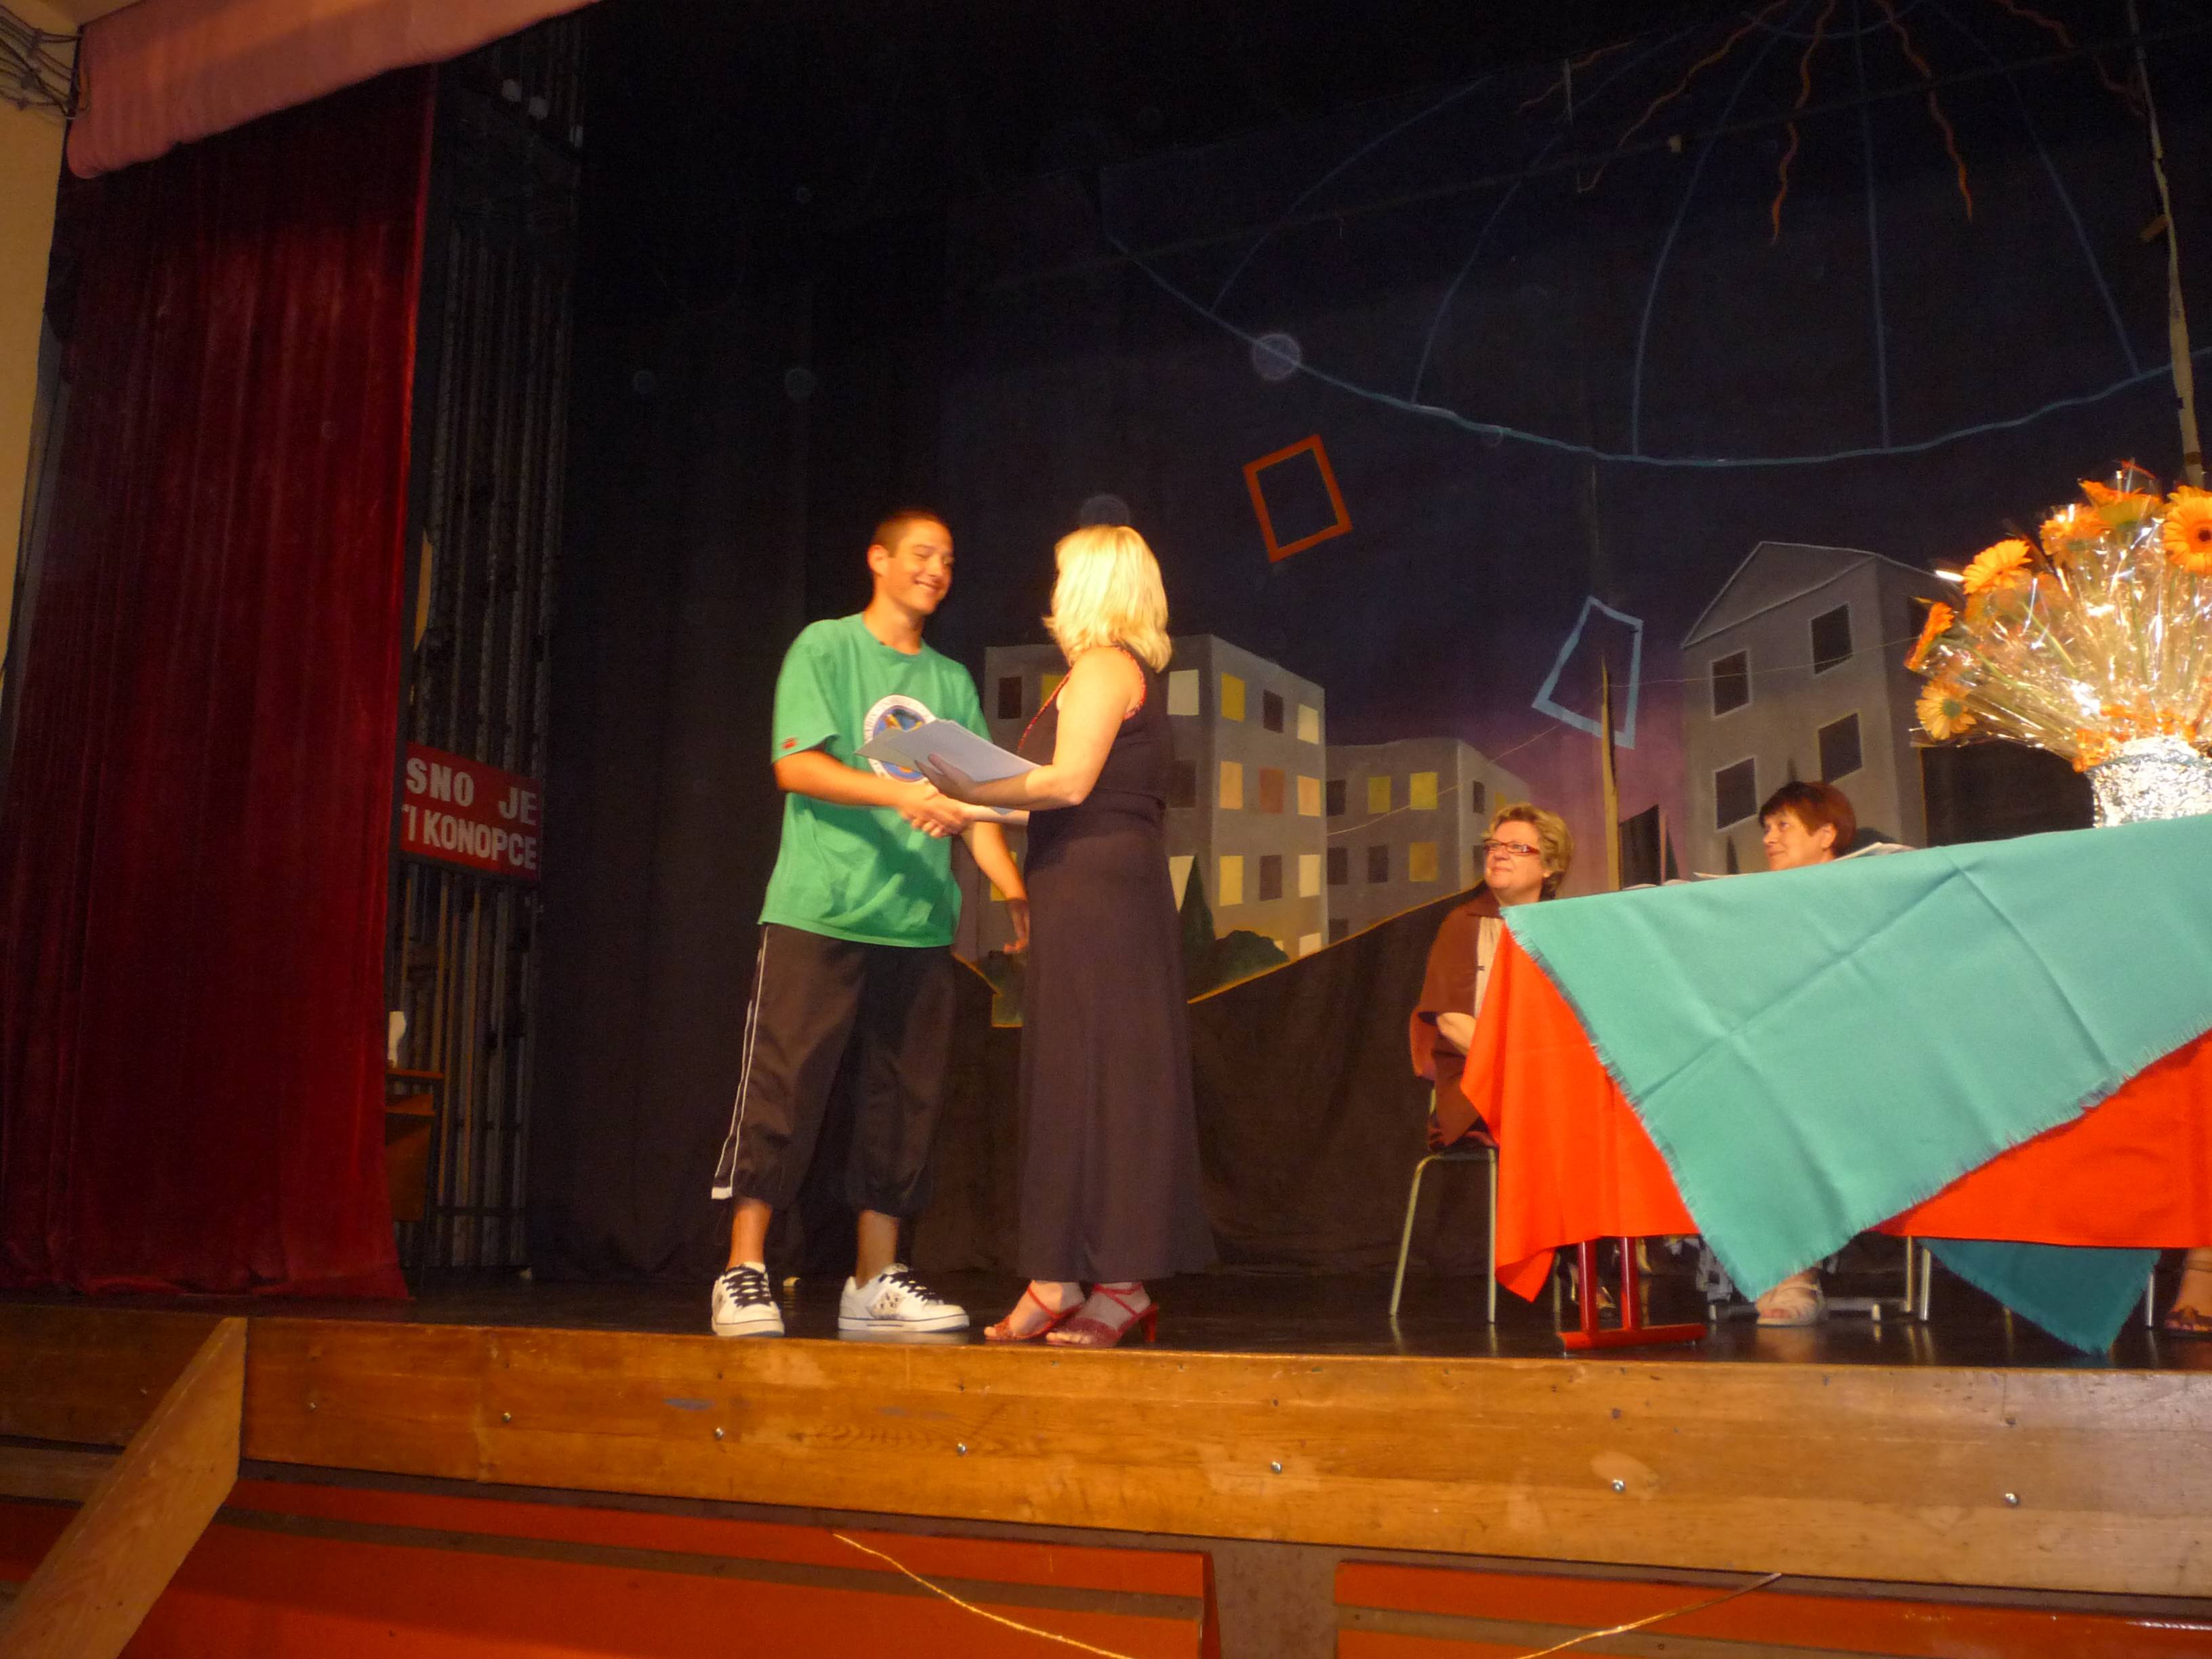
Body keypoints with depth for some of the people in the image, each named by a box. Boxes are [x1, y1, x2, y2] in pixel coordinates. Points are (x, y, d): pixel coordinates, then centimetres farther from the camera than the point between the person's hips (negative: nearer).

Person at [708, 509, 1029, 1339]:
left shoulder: (952, 680, 18)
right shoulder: (825, 647, 4)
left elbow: (973, 803, 13)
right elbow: (796, 765, -8)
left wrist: (1017, 896, 0)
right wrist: (898, 793, -22)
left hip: (919, 924, 5)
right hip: (817, 916, -5)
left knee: (903, 1103, 5)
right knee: (784, 1091, -6)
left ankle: (875, 1280, 14)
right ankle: (744, 1273, 3)